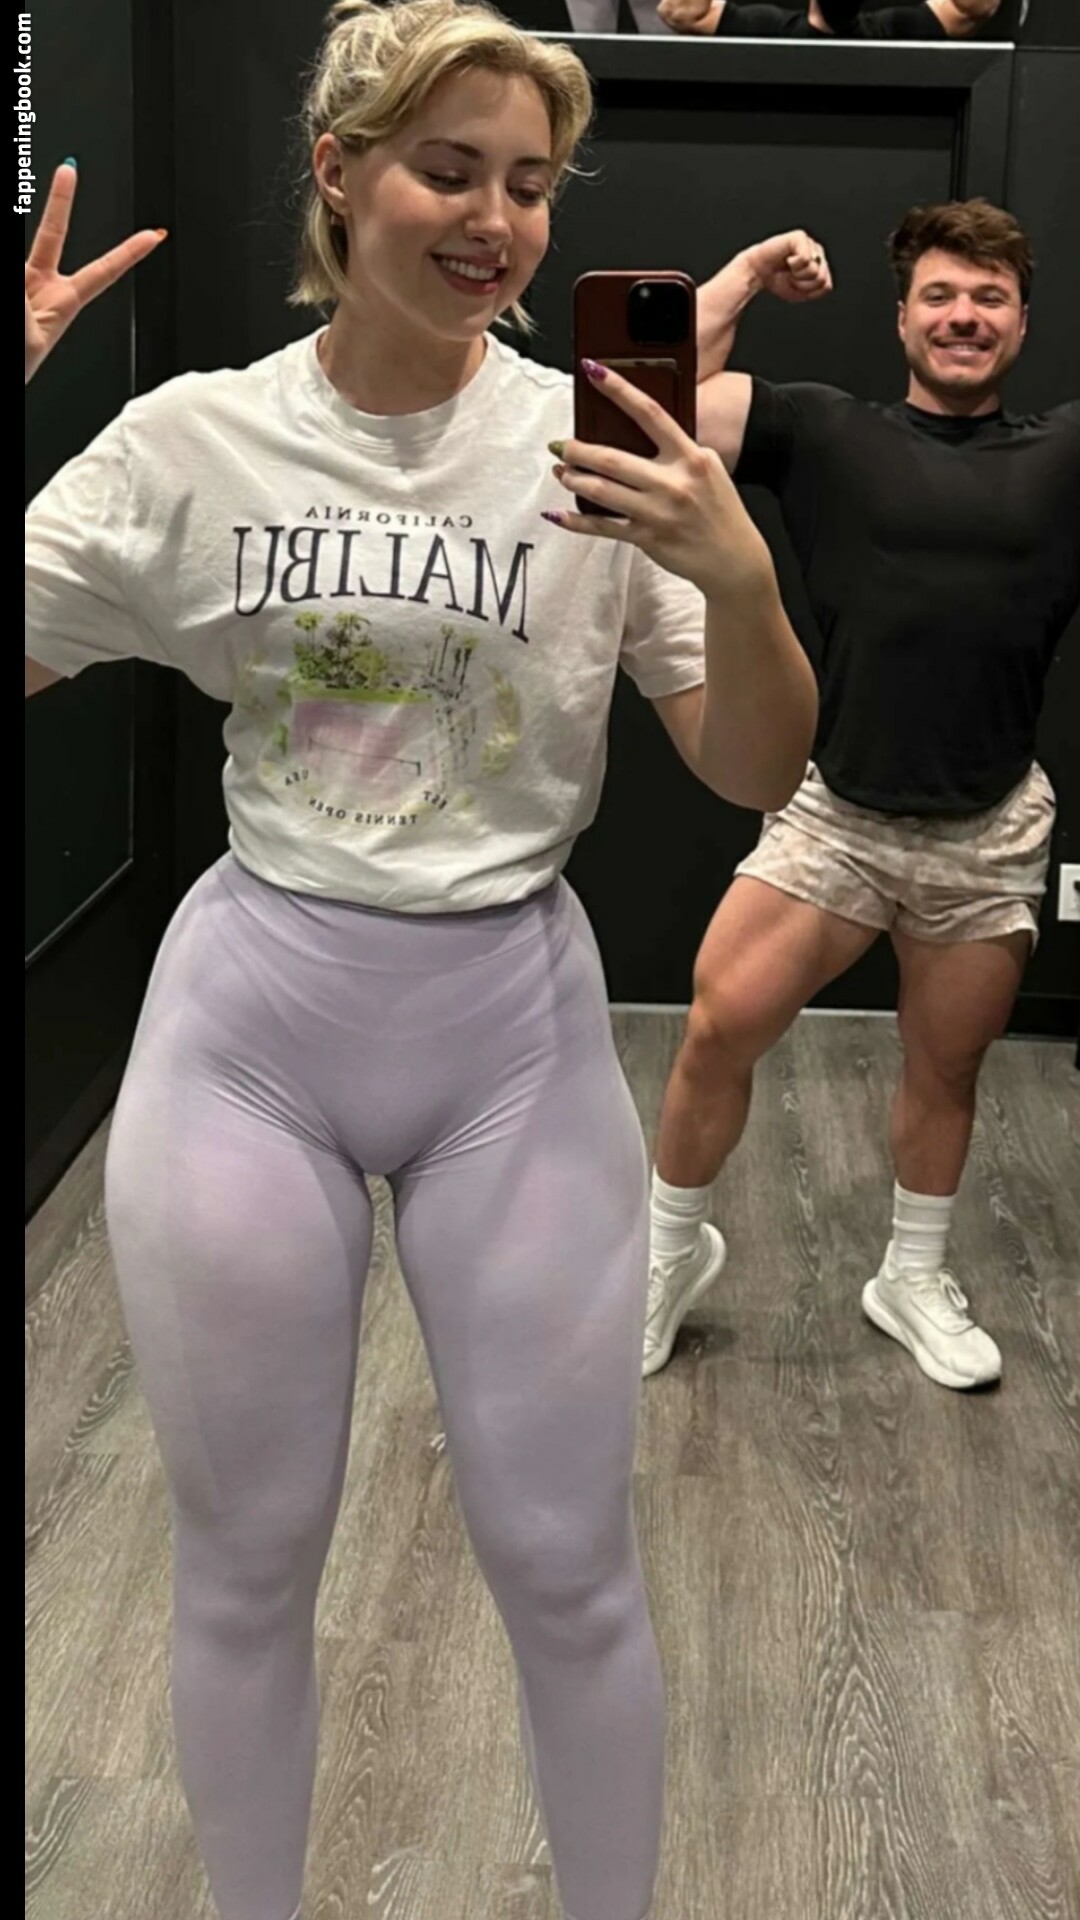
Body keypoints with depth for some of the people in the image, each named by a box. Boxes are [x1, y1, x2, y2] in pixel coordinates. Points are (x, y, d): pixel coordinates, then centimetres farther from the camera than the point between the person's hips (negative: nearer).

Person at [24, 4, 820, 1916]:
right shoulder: (193, 438, -2)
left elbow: (757, 775, -3)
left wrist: (739, 572, -23)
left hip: (516, 1027, 0)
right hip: (252, 1019, 1)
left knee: (567, 1564, 9)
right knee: (246, 1558, 13)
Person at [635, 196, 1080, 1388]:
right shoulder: (825, 433, 0)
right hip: (838, 815, -1)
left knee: (945, 1073, 14)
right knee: (719, 1028, -7)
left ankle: (913, 1281, 37)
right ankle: (672, 1250, 18)